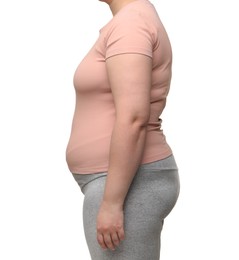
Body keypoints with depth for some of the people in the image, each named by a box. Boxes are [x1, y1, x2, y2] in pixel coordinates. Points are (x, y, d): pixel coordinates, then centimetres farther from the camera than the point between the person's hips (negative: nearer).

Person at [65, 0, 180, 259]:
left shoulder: (128, 24, -16)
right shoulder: (139, 21, 17)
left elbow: (133, 119, -25)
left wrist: (111, 203, -24)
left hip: (125, 187, -11)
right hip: (130, 183, 11)